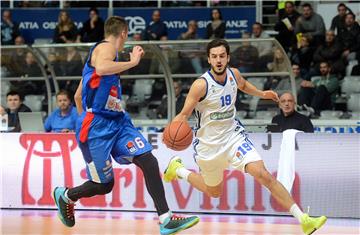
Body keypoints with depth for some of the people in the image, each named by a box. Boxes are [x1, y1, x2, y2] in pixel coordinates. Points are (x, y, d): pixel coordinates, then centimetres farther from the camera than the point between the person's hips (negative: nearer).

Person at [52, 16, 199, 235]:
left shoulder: (104, 51, 22)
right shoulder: (105, 47, -6)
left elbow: (78, 96, 27)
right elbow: (101, 69, -34)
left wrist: (85, 118, 32)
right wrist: (133, 62, -24)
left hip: (117, 122, 9)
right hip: (96, 126, -9)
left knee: (148, 161, -11)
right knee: (104, 185, 1)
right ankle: (65, 196, 30)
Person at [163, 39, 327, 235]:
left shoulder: (233, 74, -5)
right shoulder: (201, 85, -23)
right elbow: (184, 115, -18)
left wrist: (261, 94, 12)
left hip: (233, 135, 3)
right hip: (208, 143, -3)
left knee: (264, 175, -16)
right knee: (214, 192, 17)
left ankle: (303, 219, -18)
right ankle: (177, 169, 43)